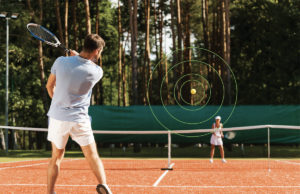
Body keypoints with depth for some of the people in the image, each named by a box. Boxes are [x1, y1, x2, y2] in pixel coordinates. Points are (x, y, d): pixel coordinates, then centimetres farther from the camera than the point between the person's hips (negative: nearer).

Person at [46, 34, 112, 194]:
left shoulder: (60, 62, -7)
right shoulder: (96, 72, -10)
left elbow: (49, 86, 8)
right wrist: (77, 56, 23)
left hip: (57, 116, 2)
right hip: (79, 119, -2)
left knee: (56, 157, 15)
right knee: (92, 156, 8)